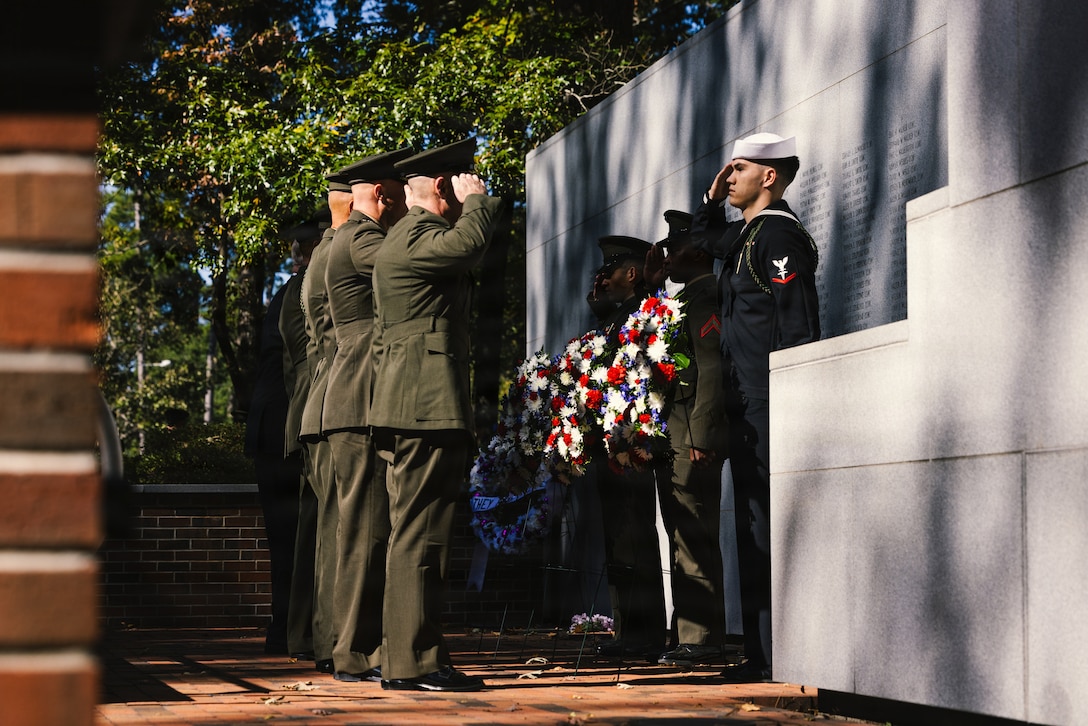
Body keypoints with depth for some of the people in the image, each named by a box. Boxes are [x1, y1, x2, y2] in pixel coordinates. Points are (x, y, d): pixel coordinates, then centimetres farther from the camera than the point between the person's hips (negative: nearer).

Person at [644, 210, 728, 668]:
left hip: (692, 439, -11)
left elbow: (712, 368, -20)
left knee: (694, 539, -9)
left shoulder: (705, 294, -10)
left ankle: (700, 639, -8)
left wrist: (701, 435, -22)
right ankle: (691, 636, 17)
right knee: (686, 538, 12)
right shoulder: (688, 296, 22)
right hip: (675, 440, 11)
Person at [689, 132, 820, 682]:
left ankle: (778, 654, -8)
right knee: (753, 522, 10)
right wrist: (713, 197, 23)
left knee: (769, 525, -9)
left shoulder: (779, 234, -11)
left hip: (768, 404, -10)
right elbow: (701, 236, 41)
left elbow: (799, 327, -17)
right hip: (745, 405, 10)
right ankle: (761, 652, 14)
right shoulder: (745, 234, 18)